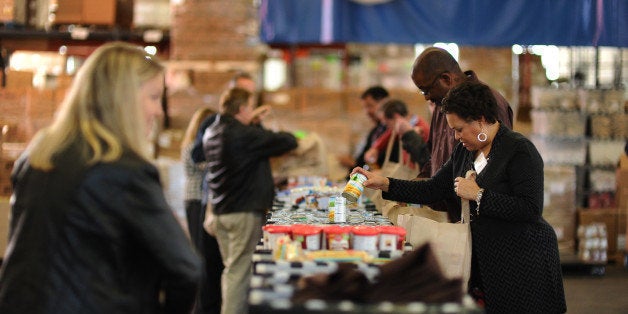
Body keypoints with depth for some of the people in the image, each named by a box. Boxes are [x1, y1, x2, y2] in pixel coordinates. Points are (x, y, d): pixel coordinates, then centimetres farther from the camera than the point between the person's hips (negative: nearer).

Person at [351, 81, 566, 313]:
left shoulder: (520, 150, -14)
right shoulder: (464, 151, 10)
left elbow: (530, 209, -23)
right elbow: (433, 190, 10)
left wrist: (479, 195, -20)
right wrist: (384, 183, 1)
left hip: (521, 265, -7)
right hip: (480, 262, 7)